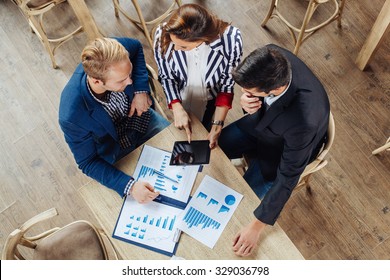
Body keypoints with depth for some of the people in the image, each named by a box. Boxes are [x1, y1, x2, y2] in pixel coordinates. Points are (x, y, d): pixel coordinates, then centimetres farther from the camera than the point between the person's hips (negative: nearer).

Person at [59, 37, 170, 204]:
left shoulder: (110, 57, -30)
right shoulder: (72, 117, -40)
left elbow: (136, 46, -5)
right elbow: (87, 163, -23)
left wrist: (141, 90, -16)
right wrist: (129, 186, -35)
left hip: (140, 117, 4)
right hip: (115, 155, -4)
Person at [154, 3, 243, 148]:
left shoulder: (230, 38, -38)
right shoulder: (163, 34, -35)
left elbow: (227, 83, -21)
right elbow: (166, 76, -16)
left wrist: (217, 125, -23)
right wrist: (177, 108, -29)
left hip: (211, 100, -1)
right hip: (179, 98, 1)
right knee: (182, 134, 31)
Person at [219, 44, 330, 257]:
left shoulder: (303, 121, -46)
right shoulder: (273, 58, -31)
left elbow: (288, 177, -33)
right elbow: (253, 91, -8)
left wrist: (257, 226, -30)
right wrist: (246, 102, -32)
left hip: (281, 149, -5)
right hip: (260, 123, 5)